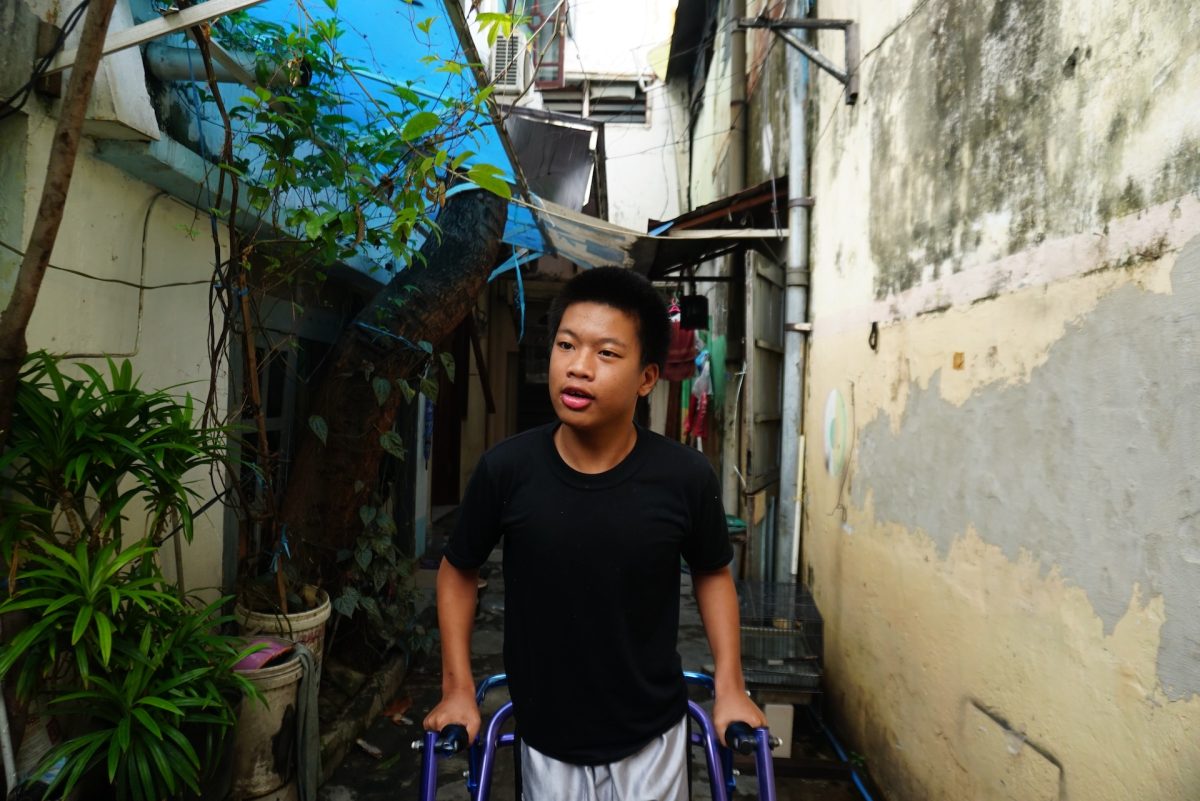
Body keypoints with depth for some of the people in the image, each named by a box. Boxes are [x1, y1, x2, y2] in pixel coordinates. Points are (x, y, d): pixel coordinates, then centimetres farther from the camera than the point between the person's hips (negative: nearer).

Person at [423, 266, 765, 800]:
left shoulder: (686, 477, -20)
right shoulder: (505, 469, -20)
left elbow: (712, 574, 0)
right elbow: (458, 571, -2)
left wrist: (730, 688, -5)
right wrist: (457, 690, -4)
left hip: (652, 735, 0)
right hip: (546, 735, 1)